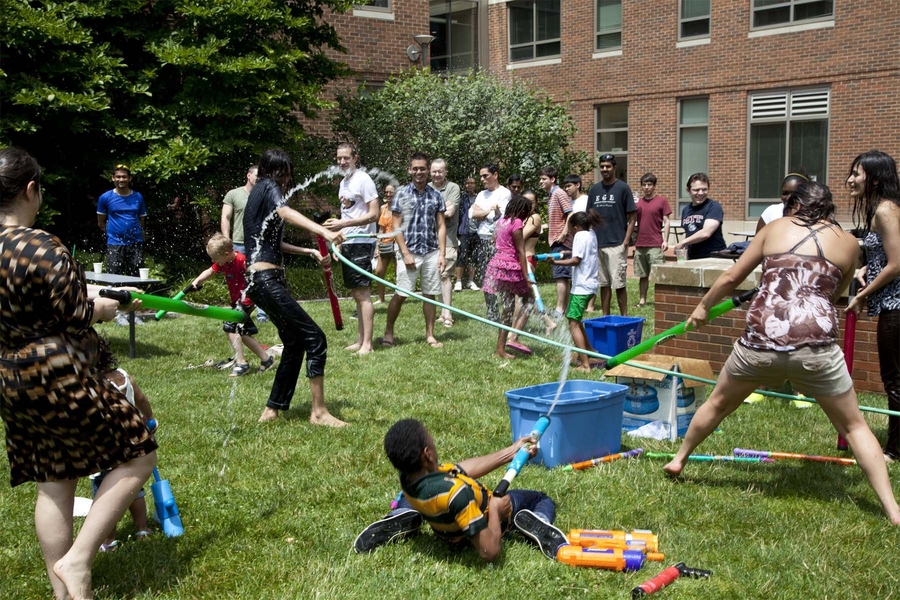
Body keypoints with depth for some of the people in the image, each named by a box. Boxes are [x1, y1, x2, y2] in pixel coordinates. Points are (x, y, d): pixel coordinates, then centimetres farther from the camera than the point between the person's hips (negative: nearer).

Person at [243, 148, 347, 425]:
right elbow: (286, 213, -28)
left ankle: (272, 410, 18)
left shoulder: (259, 193, 23)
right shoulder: (269, 187, -6)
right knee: (315, 338, -11)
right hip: (266, 278, -11)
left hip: (262, 280, 11)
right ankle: (319, 412, -9)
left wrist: (310, 251, 14)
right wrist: (324, 232, -43)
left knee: (294, 344, 15)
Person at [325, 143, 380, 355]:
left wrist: (343, 224, -21)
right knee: (356, 293, 10)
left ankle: (367, 344, -7)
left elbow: (374, 215, -17)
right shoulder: (343, 182, 17)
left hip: (361, 243, -9)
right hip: (347, 244, 9)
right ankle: (360, 340, 15)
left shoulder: (363, 180, -10)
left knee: (362, 292, -9)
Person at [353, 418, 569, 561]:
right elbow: (489, 552, -42)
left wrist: (511, 452, -5)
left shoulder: (409, 479, -25)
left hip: (447, 530, 5)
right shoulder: (456, 492, -47)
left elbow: (462, 470, -10)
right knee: (543, 500, 18)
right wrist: (495, 510, -24)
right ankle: (530, 524, -16)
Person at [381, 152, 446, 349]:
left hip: (431, 253, 2)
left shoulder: (436, 195, 7)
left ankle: (430, 335, 15)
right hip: (409, 252, -2)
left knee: (429, 295, 7)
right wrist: (406, 253, -8)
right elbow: (396, 226, -1)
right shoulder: (402, 194, 1)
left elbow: (441, 226, 8)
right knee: (400, 294, -2)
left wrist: (442, 254, 0)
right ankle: (388, 331, 12)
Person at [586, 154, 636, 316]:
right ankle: (605, 317, 16)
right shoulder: (594, 189, 11)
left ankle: (624, 318, 4)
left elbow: (632, 216, -3)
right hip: (597, 244, 5)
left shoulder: (623, 188, -2)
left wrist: (626, 240, -11)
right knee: (603, 283, 10)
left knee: (619, 284, -4)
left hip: (616, 244, -5)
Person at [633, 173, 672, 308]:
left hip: (656, 245, -4)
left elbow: (666, 222, 0)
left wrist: (665, 240, -9)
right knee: (643, 275, 11)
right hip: (640, 245, 4)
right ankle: (642, 300, 18)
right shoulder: (638, 202, 12)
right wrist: (633, 242, 7)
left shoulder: (662, 200, 1)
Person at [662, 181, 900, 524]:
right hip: (816, 346, -1)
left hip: (760, 340, 1)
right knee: (854, 426, 14)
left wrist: (703, 308, 31)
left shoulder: (775, 228, 14)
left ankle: (679, 459, 42)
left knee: (718, 404, 25)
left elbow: (730, 278, 16)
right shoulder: (848, 243, 12)